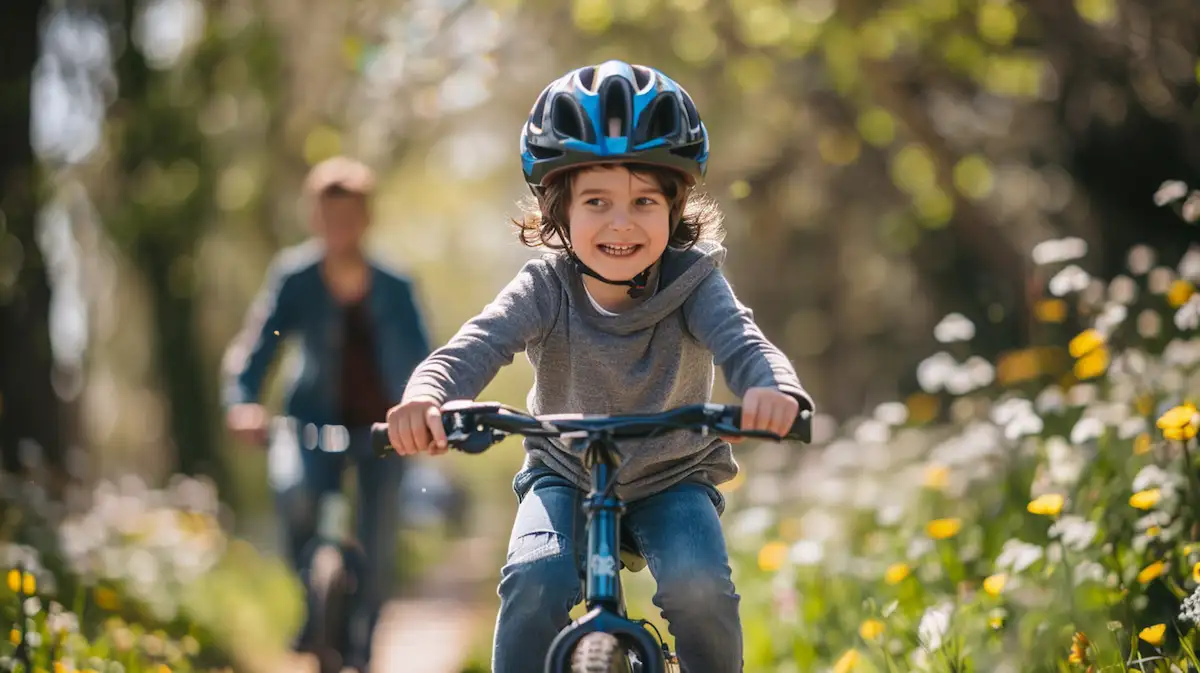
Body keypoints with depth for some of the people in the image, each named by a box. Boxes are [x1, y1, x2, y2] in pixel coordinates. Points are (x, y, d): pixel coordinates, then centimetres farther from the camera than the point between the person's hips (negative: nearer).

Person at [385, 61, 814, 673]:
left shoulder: (693, 283, -16)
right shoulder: (546, 289, -16)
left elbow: (740, 341, -33)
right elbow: (480, 342, -31)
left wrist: (772, 388, -59)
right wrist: (425, 396, -55)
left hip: (672, 480, 0)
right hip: (565, 478, 0)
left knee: (697, 582, -27)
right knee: (536, 580, -27)